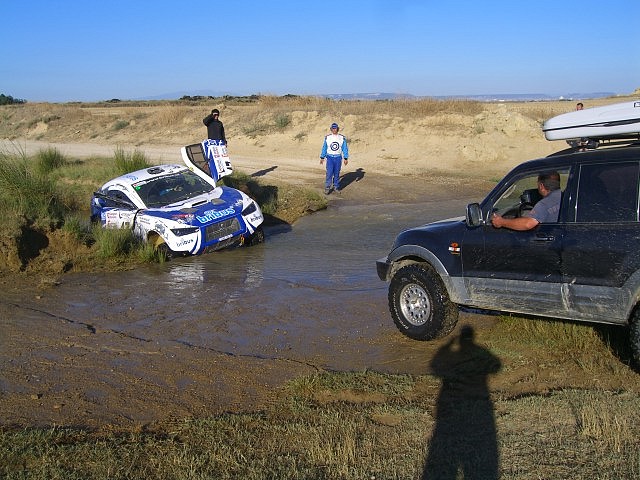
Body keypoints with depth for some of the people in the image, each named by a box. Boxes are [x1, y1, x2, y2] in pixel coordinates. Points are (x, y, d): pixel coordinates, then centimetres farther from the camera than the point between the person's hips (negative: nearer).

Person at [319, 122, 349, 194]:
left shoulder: (342, 138, 2)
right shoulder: (327, 137, 2)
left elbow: (345, 148, 4)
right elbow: (324, 148, 8)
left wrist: (346, 158, -1)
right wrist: (322, 157, 6)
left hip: (338, 158, 1)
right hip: (330, 158, -1)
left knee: (337, 173, 5)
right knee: (329, 173, -9)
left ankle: (336, 187, 16)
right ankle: (327, 188, -7)